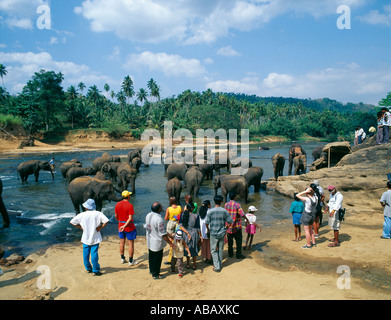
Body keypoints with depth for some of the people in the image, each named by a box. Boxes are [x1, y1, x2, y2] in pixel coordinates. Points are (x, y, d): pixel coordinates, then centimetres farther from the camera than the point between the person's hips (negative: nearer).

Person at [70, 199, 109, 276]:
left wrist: (80, 227, 6)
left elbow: (72, 222, -1)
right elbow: (106, 220, -20)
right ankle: (95, 270, 8)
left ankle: (88, 268, 30)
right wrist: (101, 227, -8)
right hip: (95, 238, -2)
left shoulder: (82, 215, -6)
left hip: (85, 238, 2)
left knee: (86, 254, 17)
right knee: (94, 254, 3)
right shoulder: (98, 214, -10)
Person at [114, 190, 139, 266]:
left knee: (122, 242, 18)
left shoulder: (117, 204, -1)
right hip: (129, 226, -6)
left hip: (120, 226, 6)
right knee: (131, 243, 4)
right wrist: (124, 226, -19)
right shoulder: (130, 205, -18)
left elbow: (116, 216, 8)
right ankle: (131, 261, 11)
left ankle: (122, 259, 29)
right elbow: (130, 218, -23)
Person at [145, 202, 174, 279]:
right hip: (157, 242, -8)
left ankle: (152, 270, 42)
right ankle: (155, 274, 23)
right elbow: (163, 234, -25)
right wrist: (170, 243, -15)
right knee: (157, 258, 9)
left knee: (151, 257, 23)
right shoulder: (159, 219, -30)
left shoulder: (148, 215, -5)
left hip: (150, 241, 8)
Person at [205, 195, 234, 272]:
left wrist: (208, 229, 6)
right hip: (222, 233, 2)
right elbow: (230, 222, -2)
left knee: (214, 250, 7)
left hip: (213, 233, -2)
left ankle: (217, 267, 4)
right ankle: (220, 264, 29)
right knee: (220, 249, 18)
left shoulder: (210, 211, -12)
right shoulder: (224, 211, -6)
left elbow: (206, 222, -11)